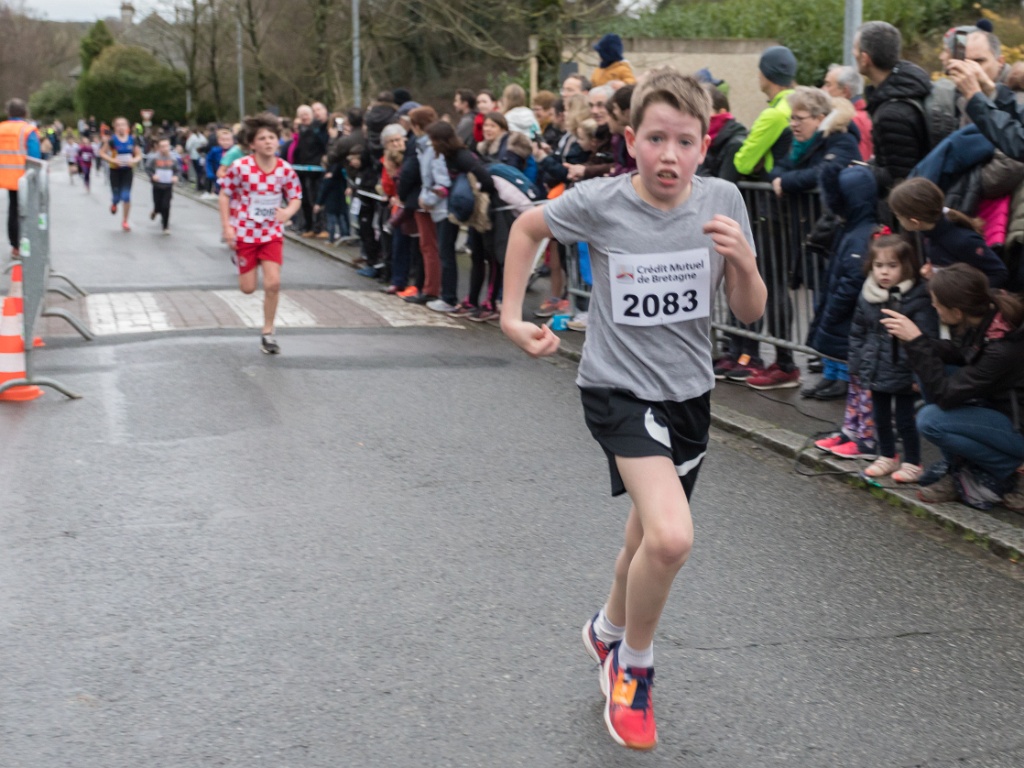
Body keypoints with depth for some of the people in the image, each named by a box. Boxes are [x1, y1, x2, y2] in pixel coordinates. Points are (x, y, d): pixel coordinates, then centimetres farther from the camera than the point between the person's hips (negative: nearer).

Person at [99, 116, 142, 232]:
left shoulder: (132, 140, -1)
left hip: (127, 170, 2)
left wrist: (134, 160, -14)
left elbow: (139, 155, 7)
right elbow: (102, 153, -5)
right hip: (115, 170, -2)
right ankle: (114, 204, 43)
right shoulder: (112, 140, -9)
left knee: (126, 196, -4)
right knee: (116, 196, 3)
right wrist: (112, 160, -19)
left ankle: (125, 221, 9)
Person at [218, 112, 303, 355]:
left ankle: (268, 332, 7)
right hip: (244, 232, -1)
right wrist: (227, 227, -11)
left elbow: (296, 198, 2)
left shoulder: (285, 170, -10)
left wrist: (288, 212, -21)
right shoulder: (240, 168, -16)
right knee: (248, 288, 6)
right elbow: (225, 195, -5)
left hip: (272, 233, 1)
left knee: (273, 283, -11)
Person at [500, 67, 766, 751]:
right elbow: (528, 227, 5)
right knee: (672, 538, -24)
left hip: (689, 392, 4)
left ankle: (610, 633, 51)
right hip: (619, 387, -4)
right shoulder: (599, 203, -15)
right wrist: (512, 316, -1)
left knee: (650, 541, 20)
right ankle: (635, 667, 3)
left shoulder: (722, 201, -8)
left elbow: (751, 313, -3)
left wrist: (743, 262, -23)